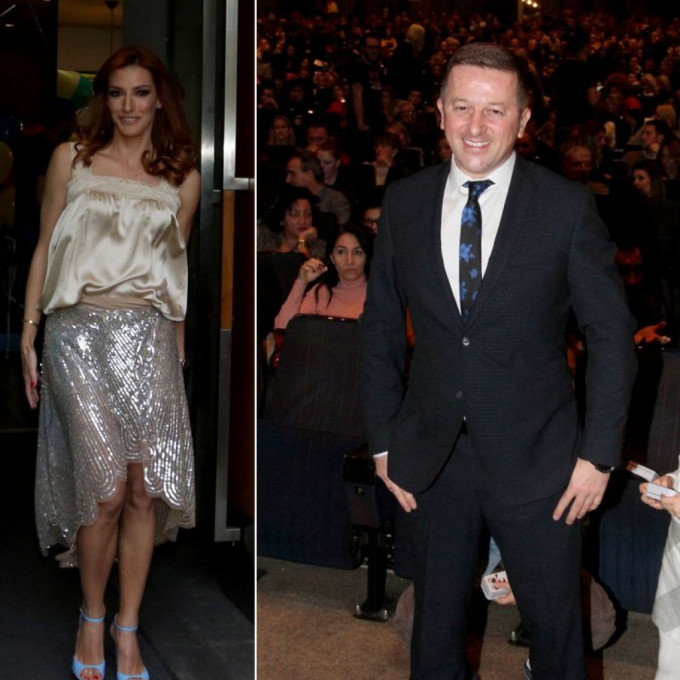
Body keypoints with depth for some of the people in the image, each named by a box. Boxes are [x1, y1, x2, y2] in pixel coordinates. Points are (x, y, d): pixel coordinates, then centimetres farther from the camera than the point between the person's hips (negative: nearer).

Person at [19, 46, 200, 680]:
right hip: (80, 334, -2)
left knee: (145, 490, -1)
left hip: (149, 338, 2)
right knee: (106, 490, -10)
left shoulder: (182, 179, 10)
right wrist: (28, 335, 4)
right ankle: (92, 616, 14)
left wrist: (179, 346, 17)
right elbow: (45, 249, 8)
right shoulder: (71, 158, 6)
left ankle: (128, 626, 16)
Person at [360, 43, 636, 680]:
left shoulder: (567, 206, -9)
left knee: (554, 620, 13)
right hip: (430, 456, 3)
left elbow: (611, 333, -6)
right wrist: (382, 441, 4)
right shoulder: (404, 202, -1)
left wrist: (598, 454, -9)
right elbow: (380, 328, 6)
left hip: (536, 460, -2)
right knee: (435, 619, 19)